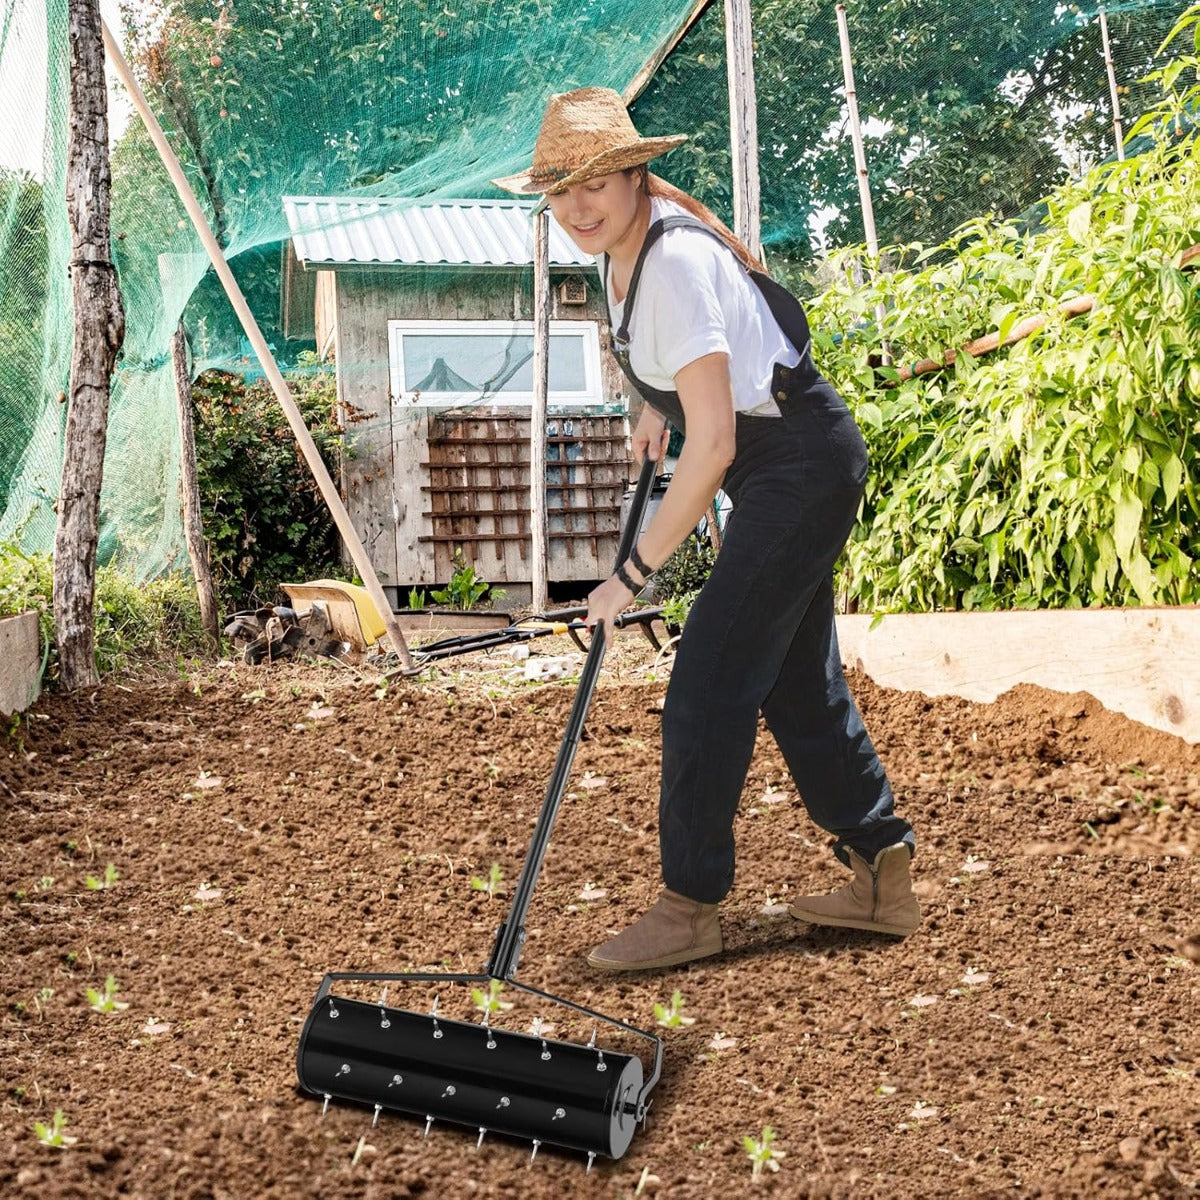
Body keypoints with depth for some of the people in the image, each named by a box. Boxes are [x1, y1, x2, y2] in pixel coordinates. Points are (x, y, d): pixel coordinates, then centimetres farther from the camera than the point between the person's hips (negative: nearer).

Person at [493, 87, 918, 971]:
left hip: (801, 462, -10)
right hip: (790, 470, 10)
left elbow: (712, 446, -28)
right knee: (797, 679, 14)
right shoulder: (619, 249, 4)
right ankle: (884, 879, 25)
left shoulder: (675, 263, -25)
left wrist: (635, 572, -24)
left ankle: (691, 907, 3)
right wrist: (657, 403, 10)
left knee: (709, 684, -9)